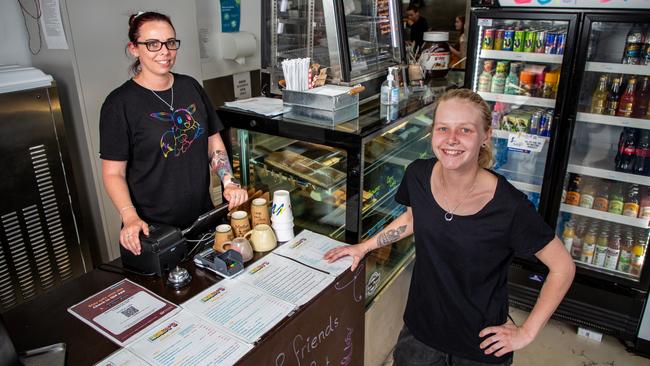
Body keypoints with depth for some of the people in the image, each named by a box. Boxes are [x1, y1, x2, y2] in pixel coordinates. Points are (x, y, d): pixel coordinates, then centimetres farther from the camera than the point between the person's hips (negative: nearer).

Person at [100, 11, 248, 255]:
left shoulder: (190, 87, 5)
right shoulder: (120, 103, -10)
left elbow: (214, 142, 9)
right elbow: (113, 173, -9)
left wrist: (228, 182, -6)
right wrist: (130, 217, -24)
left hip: (203, 215, 5)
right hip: (152, 227, -4)